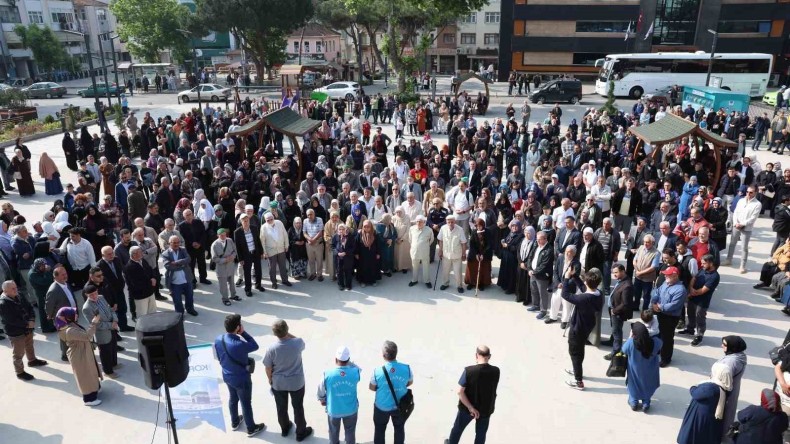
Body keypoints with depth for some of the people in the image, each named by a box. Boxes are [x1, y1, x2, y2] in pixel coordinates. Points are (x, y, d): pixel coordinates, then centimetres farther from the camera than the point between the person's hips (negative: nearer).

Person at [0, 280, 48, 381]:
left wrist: (32, 320, -13)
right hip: (15, 332, -8)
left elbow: (29, 307, 3)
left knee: (29, 346, 29)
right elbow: (11, 320, -27)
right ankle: (20, 373, 20)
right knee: (18, 353, 6)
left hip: (27, 328, 8)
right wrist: (27, 324, -21)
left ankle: (32, 360, 51)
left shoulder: (19, 297, -1)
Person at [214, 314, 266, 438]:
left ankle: (234, 422, 51)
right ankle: (251, 429, 34)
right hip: (241, 379, -6)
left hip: (227, 376, 7)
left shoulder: (218, 339, -14)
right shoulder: (239, 344, -37)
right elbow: (255, 346, -18)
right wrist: (243, 333, -22)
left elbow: (219, 358, 2)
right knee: (246, 403, 15)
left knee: (233, 399, 29)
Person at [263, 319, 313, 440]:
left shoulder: (272, 349, -26)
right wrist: (288, 334, -7)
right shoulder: (298, 343, -26)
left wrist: (270, 380, 9)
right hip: (297, 382, 0)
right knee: (298, 408, 20)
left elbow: (268, 368, -10)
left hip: (278, 383, 0)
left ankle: (285, 428, 48)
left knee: (281, 407, 25)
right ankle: (301, 432, 38)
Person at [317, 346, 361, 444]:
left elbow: (321, 391, -7)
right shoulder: (355, 372, -24)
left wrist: (322, 400, 13)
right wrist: (349, 362, -5)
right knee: (350, 431, 27)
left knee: (334, 432, 28)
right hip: (351, 409, 0)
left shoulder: (327, 374, -26)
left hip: (333, 410, 0)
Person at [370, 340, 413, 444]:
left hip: (382, 407, -1)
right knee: (399, 429, 27)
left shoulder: (378, 371, -28)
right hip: (400, 406, 2)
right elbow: (410, 382, -2)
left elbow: (371, 388, -10)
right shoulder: (406, 368, -23)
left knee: (379, 430, 24)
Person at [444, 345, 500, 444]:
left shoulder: (469, 370, -25)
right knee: (481, 434, 21)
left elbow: (460, 392, -25)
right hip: (486, 409, 2)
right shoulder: (495, 371, -16)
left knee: (458, 428, 24)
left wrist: (470, 407, -19)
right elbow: (492, 388, 1)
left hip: (467, 408, -2)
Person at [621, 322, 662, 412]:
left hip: (635, 371, -1)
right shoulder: (655, 341, -30)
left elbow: (624, 350, -11)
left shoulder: (631, 342, -36)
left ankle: (634, 402, 40)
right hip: (649, 372, 1)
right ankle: (646, 404, 37)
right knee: (647, 385, 29)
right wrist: (647, 335, -2)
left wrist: (630, 337, -6)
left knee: (634, 384, 28)